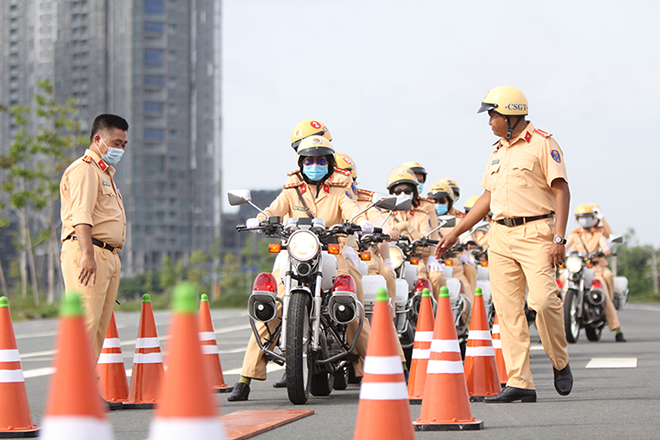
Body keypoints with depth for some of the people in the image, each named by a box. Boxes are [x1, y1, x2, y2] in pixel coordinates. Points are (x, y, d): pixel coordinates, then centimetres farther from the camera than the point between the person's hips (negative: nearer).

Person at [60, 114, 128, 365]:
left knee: (99, 327, 7)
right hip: (88, 253, -10)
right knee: (86, 322, -16)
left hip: (108, 257, 10)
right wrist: (88, 255, -31)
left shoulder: (105, 173, 27)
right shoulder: (84, 169, -6)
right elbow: (81, 215, -20)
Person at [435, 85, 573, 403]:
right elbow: (487, 197, 25)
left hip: (535, 233, -7)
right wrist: (455, 233, 21)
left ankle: (560, 363, 5)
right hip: (500, 235, 7)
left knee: (543, 299, -19)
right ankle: (520, 383, 1)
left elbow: (561, 191, -8)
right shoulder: (498, 151, 20)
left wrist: (559, 238, -17)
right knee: (508, 310, 0)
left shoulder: (542, 143, -3)